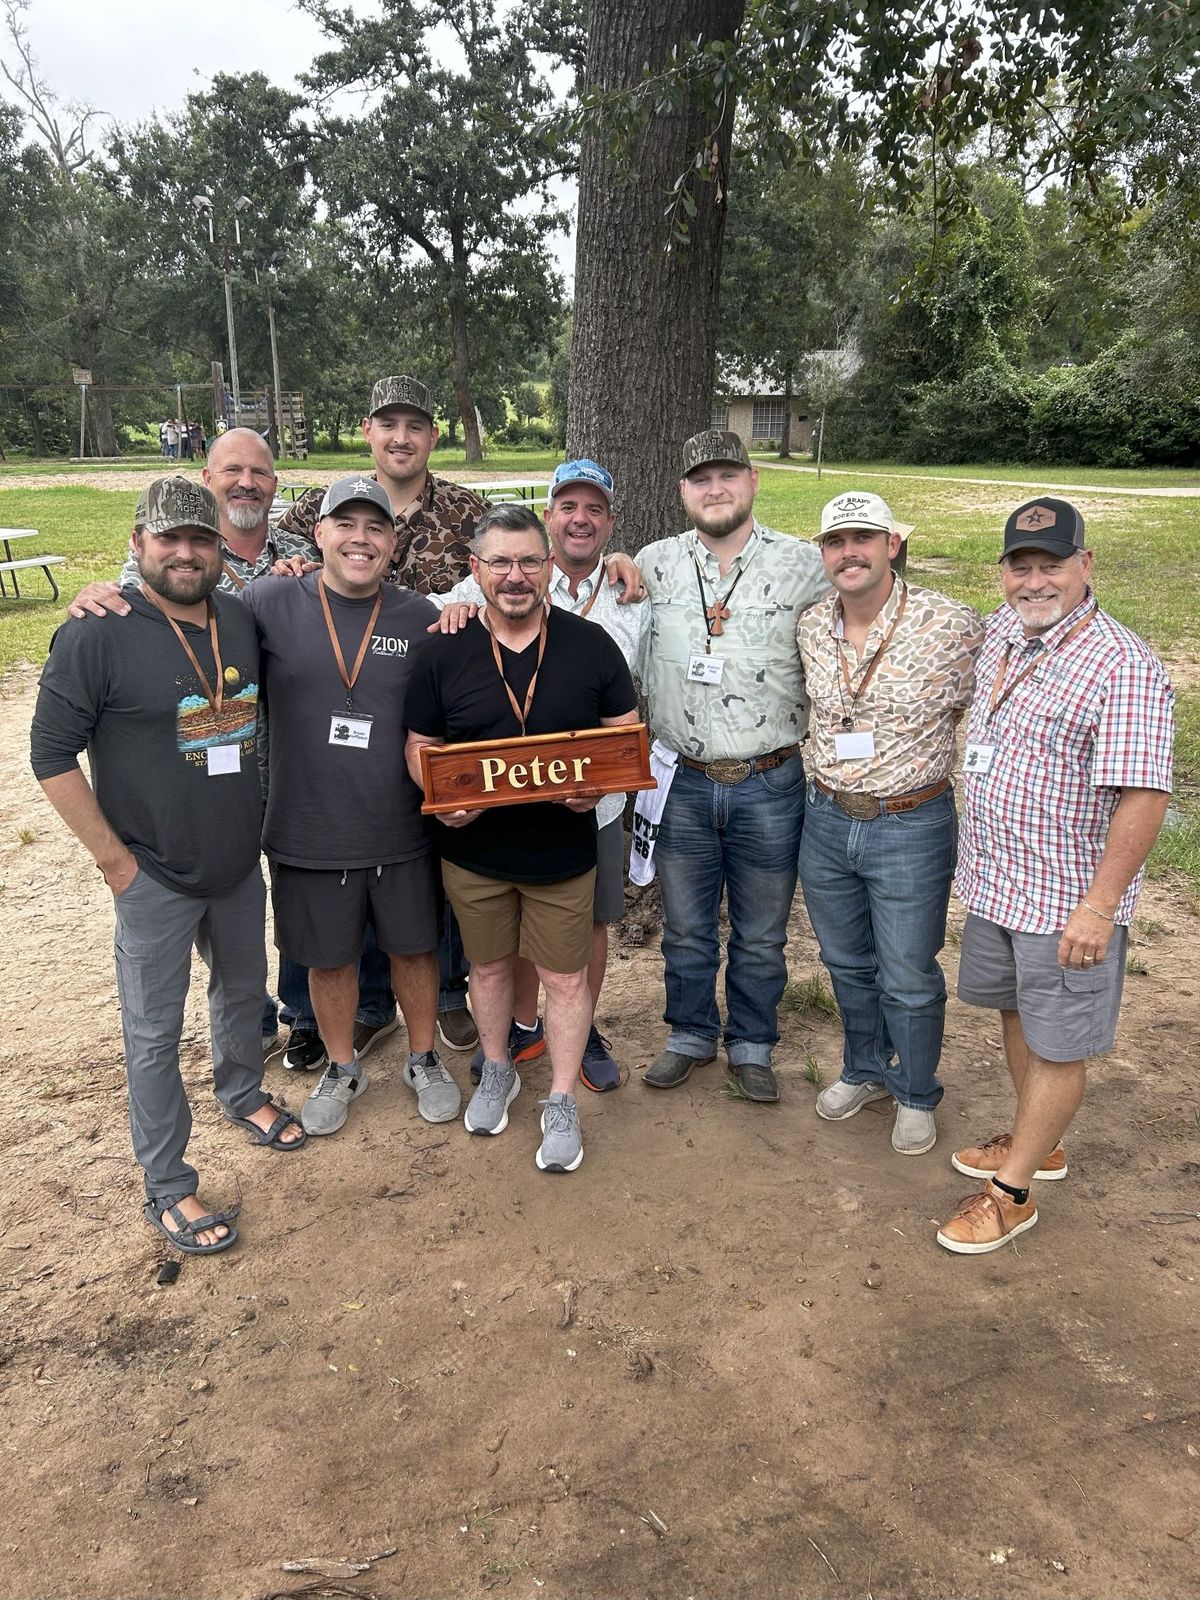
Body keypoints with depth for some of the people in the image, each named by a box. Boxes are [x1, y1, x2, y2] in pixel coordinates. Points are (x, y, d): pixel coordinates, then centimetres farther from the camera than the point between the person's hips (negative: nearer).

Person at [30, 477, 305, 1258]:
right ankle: (169, 1189, 22)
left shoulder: (243, 622, 0)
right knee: (156, 1031, 7)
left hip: (240, 864, 6)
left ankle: (243, 1093, 50)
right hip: (155, 878, -5)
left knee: (244, 988, 24)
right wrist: (114, 858, -14)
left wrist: (259, 822, 8)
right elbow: (54, 755, -14)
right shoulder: (97, 634, -16)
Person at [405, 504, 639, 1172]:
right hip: (474, 847, 1)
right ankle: (498, 1072, 43)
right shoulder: (444, 653, -3)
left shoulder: (591, 644, -4)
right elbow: (420, 746, 4)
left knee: (566, 975, 8)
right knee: (489, 966, 19)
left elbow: (626, 734, 3)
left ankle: (562, 1102, 27)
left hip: (563, 847, -1)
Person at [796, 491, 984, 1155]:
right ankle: (864, 1070, 44)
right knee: (847, 963, 20)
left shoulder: (951, 625, -16)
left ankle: (915, 1095, 34)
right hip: (825, 820, 4)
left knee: (908, 978, 10)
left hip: (911, 827, -4)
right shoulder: (810, 627, -2)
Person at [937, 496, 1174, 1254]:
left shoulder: (1123, 668, -22)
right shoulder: (998, 633, 2)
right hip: (995, 881, 8)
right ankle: (1038, 1144, 42)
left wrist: (1098, 907, -24)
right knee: (1017, 1015, 22)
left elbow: (1144, 795, -24)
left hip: (1068, 900, -8)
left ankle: (1012, 1192, 20)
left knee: (1056, 1045, 7)